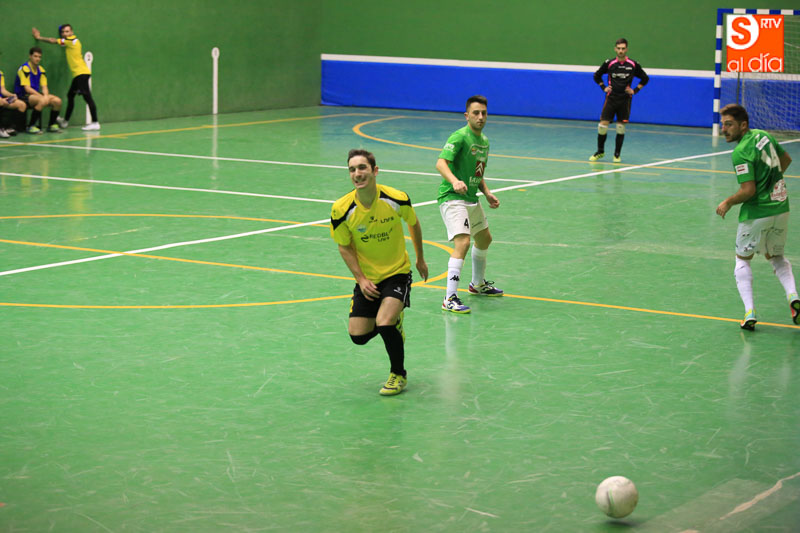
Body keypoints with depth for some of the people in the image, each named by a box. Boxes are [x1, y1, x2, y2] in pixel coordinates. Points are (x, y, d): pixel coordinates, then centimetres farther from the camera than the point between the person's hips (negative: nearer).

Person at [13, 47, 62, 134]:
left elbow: (44, 87, 7)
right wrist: (42, 96, -25)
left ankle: (51, 125, 6)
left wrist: (46, 96, -16)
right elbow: (27, 88, -19)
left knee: (57, 101, -11)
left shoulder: (40, 69, 11)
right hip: (23, 96, -7)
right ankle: (31, 127, -25)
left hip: (36, 95, 7)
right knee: (42, 101, -35)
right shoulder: (24, 68, -12)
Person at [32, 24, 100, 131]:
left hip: (82, 73, -10)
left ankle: (95, 123, -19)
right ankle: (65, 121, 29)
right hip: (78, 74, 10)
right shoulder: (72, 41, 17)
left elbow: (53, 41, -2)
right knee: (70, 95, 18)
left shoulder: (71, 40, -9)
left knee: (87, 96, -14)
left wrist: (39, 37, 11)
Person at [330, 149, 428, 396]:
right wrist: (361, 279, -12)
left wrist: (420, 259, 14)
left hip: (397, 272, -2)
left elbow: (413, 224, 4)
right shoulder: (342, 209, -18)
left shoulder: (397, 199, -18)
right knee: (358, 336, -1)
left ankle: (399, 374, 4)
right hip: (367, 279, 3)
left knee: (384, 324, -23)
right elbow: (344, 247, -2)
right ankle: (394, 323, 33)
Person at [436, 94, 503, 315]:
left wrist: (487, 193, 11)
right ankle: (450, 298, -24)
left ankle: (478, 284, 47)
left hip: (471, 199, 10)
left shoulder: (484, 141, 13)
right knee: (462, 242, -23)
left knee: (484, 239, 24)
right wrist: (454, 181, -43)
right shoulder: (460, 136, -15)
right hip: (452, 198, -10)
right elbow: (441, 163, -27)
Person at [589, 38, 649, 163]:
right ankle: (600, 151, 12)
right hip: (611, 98, 0)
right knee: (603, 125, -6)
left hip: (625, 100, 0)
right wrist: (604, 87, 4)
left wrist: (635, 90, 2)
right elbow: (597, 76, 15)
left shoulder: (633, 65, -2)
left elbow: (645, 78, 11)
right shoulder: (609, 63, -1)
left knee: (621, 127, -1)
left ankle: (617, 154, 10)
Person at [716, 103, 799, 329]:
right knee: (776, 257, 24)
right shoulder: (763, 136, 5)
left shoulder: (741, 153, -19)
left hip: (757, 213, -7)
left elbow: (748, 190, -23)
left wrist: (727, 203, -7)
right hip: (781, 206, 7)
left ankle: (749, 311, -3)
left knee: (742, 259, 12)